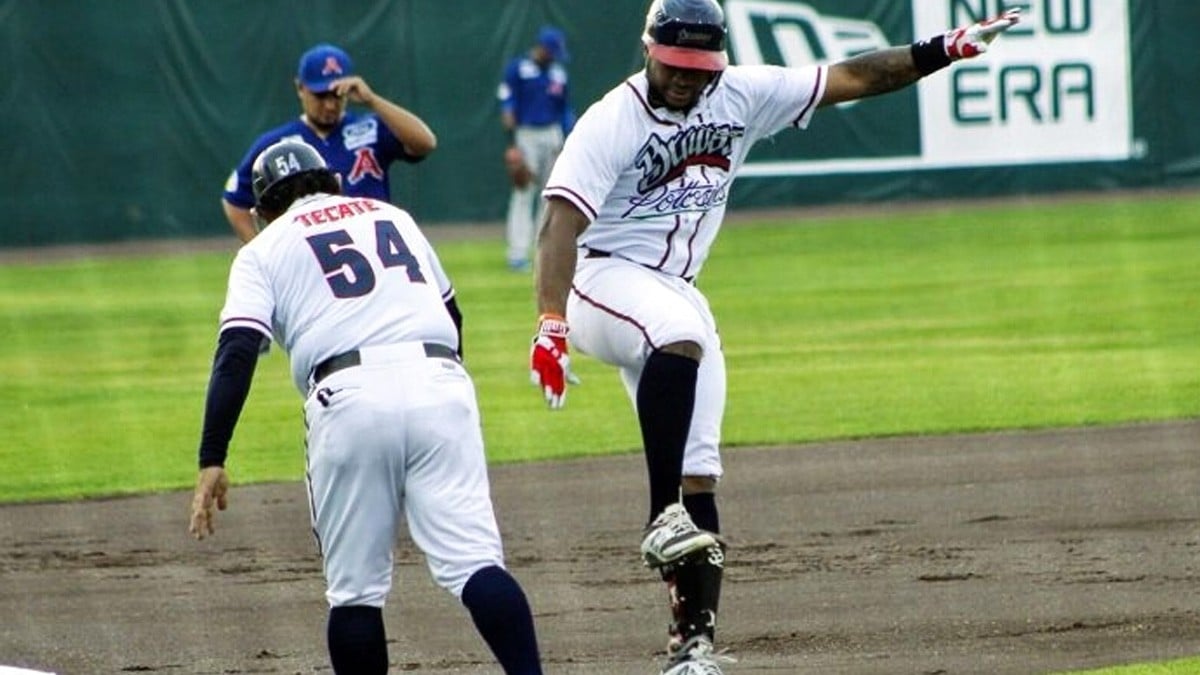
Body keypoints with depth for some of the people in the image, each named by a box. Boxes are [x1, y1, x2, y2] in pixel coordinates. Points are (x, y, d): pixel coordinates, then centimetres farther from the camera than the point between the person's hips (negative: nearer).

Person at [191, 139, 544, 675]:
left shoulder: (264, 249, 17)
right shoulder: (393, 217, 29)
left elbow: (236, 354, 2)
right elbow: (451, 313, 36)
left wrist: (212, 461, -3)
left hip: (349, 395, -2)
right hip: (439, 382, 2)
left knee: (355, 587, 7)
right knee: (475, 560, -6)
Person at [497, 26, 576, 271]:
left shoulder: (558, 72, 12)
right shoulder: (517, 68, -4)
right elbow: (507, 106, -7)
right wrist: (512, 143, -14)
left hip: (553, 136, 5)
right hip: (526, 136, -5)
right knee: (523, 193, -10)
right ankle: (518, 253, -12)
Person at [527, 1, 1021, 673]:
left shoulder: (741, 96, 2)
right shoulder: (612, 121, -15)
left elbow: (848, 79, 2)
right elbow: (562, 225, -24)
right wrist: (552, 325, -36)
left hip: (679, 297, 6)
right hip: (603, 282, -6)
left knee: (699, 474, -2)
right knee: (679, 333, -39)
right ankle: (663, 516, -36)